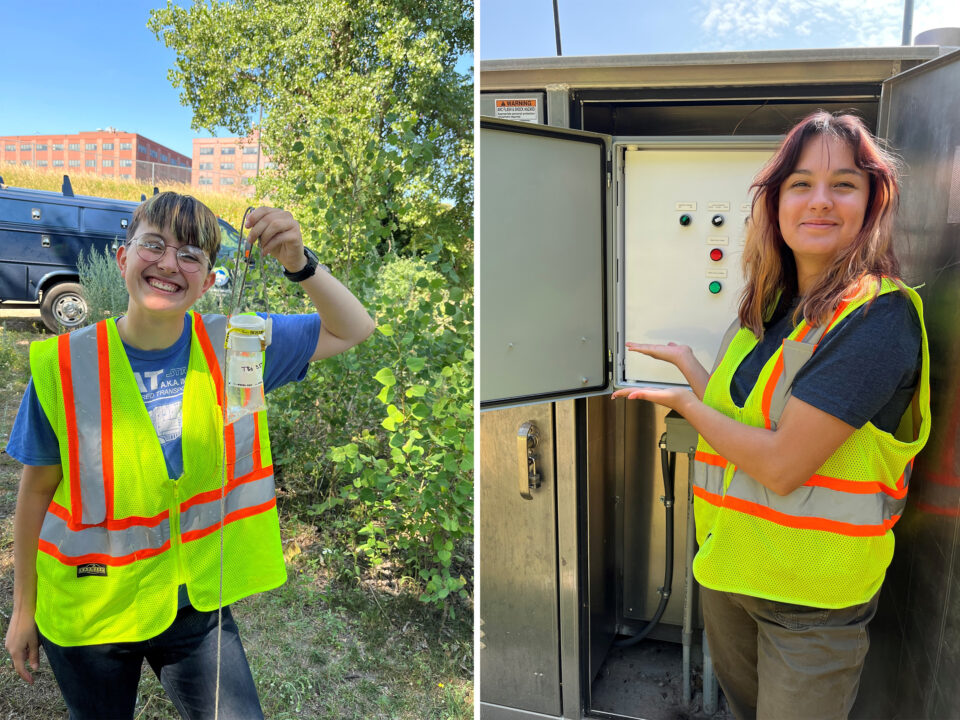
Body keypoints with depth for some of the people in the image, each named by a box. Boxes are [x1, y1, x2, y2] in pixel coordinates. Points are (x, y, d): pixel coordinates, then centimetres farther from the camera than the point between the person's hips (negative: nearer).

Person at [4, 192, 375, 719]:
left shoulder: (232, 345, -10)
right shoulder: (65, 365, -14)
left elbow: (352, 330, -6)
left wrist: (299, 263, -24)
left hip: (198, 606, 1)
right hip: (88, 611, -1)